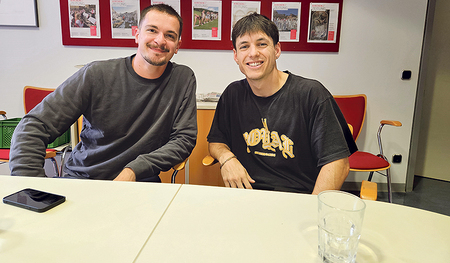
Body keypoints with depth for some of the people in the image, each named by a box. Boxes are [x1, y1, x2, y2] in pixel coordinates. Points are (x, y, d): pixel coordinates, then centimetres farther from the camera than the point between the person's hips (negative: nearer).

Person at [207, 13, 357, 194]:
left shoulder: (311, 94, -8)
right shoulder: (233, 94, 6)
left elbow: (338, 162, -11)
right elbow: (215, 140, 17)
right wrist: (225, 156, -6)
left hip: (300, 198, -1)